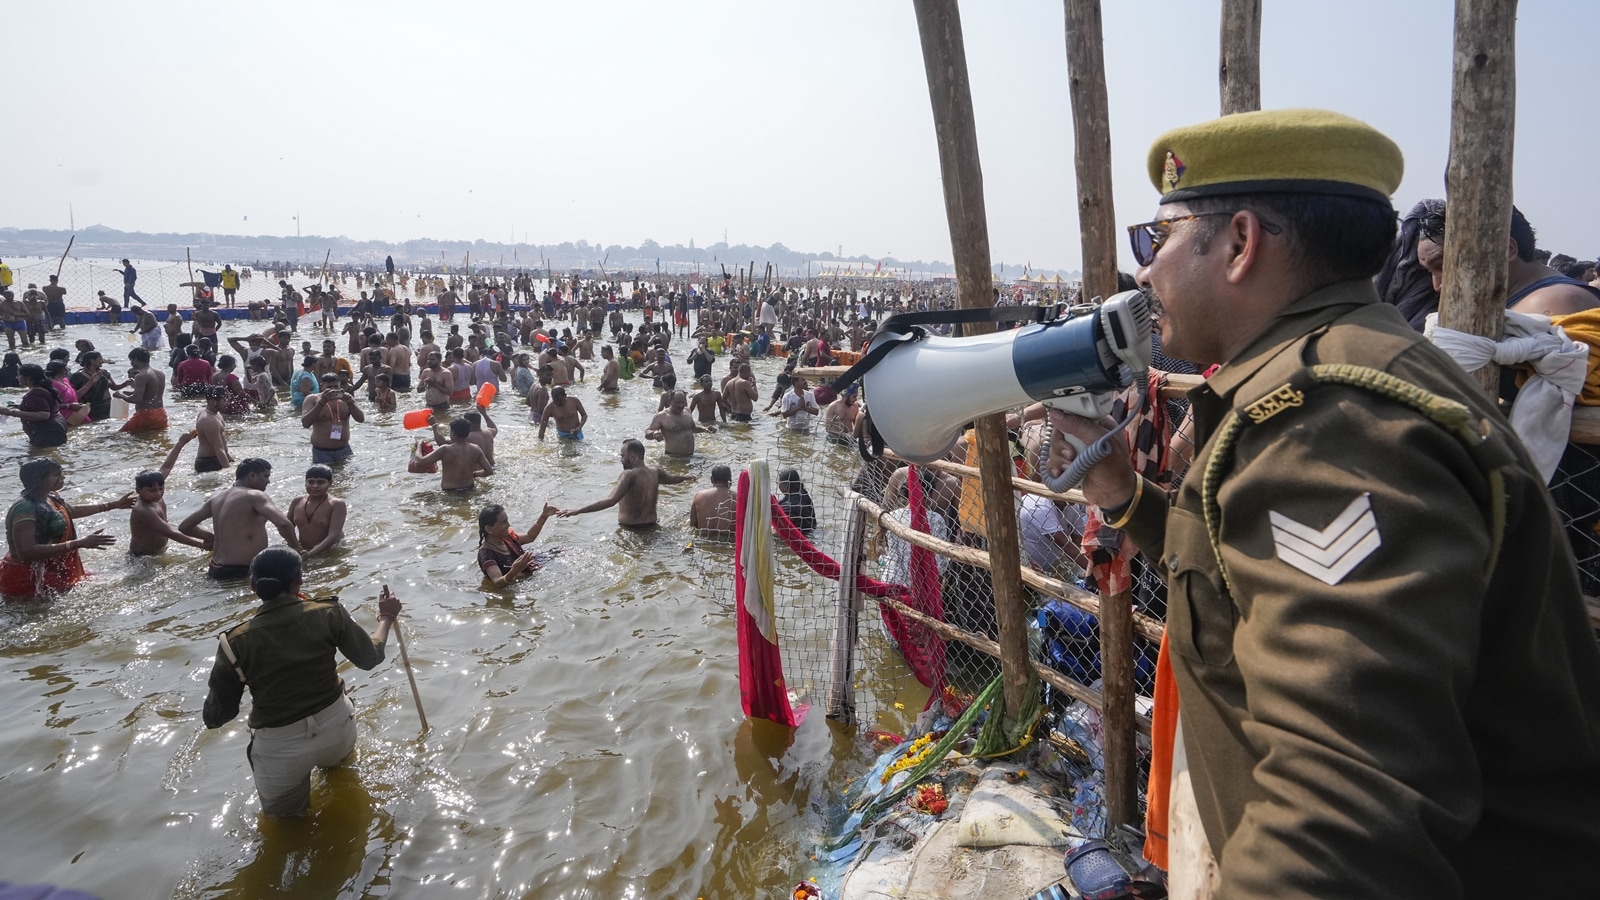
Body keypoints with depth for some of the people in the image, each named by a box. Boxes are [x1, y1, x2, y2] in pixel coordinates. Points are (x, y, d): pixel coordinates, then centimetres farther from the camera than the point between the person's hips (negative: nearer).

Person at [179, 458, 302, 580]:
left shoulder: (216, 497, 12)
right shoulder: (255, 496, -11)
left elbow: (184, 527, 19)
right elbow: (283, 523, -26)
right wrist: (295, 546, -9)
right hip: (242, 572, -9)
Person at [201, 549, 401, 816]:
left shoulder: (236, 644, -15)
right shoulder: (328, 613, -13)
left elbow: (216, 717, -6)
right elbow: (369, 658, 0)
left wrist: (214, 690, 15)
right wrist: (385, 618, 16)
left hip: (280, 749, -2)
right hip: (338, 729, 2)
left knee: (286, 821, 26)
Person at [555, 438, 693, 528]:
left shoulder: (629, 475, -21)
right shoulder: (655, 471, -1)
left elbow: (610, 501, -33)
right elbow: (672, 479, 22)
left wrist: (577, 511, -37)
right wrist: (686, 477, 46)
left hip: (629, 528, -7)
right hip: (651, 525, 7)